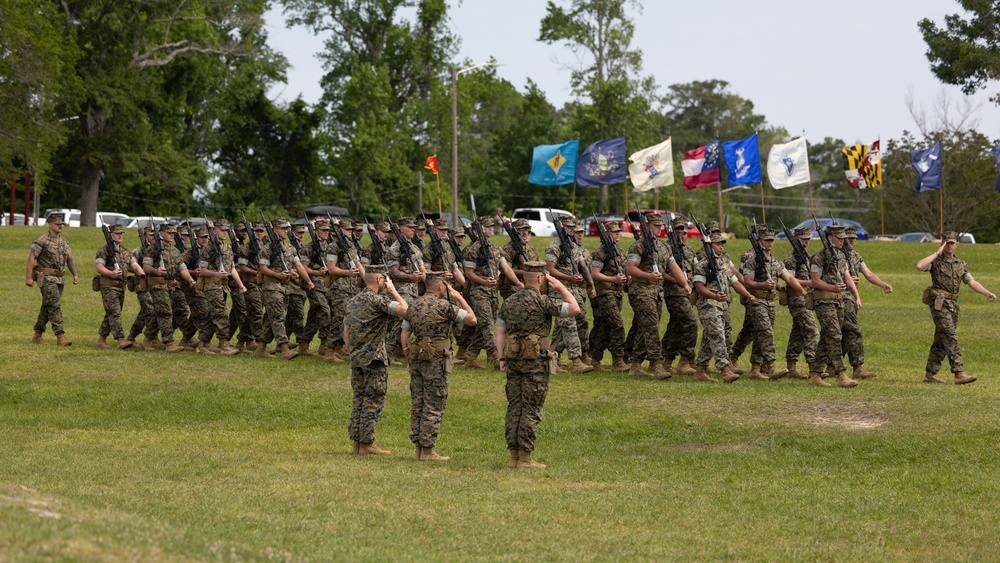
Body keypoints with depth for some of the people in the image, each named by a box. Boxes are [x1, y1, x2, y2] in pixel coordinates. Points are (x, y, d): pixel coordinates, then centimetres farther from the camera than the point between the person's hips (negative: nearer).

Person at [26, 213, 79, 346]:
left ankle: (37, 335, 20)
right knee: (55, 306, -14)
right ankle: (60, 336, -17)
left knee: (47, 307, 11)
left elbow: (70, 259, 15)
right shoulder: (42, 241, -8)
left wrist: (75, 275, 2)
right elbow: (31, 258, -9)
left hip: (59, 279, 7)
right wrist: (29, 277, -15)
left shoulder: (64, 241, 14)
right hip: (46, 278, -7)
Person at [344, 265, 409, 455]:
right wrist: (393, 291, -8)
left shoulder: (353, 300, 12)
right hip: (374, 357, -8)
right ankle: (367, 444, -3)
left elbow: (346, 327, 16)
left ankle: (356, 442, 12)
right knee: (373, 402, -3)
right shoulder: (377, 299, -13)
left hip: (356, 357, 8)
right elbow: (404, 310, -22)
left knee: (359, 400, 12)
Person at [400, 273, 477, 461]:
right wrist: (459, 298, 2)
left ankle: (419, 448, 12)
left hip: (416, 359, 7)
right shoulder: (444, 305, -11)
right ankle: (427, 450, -3)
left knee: (417, 404, 10)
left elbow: (404, 334, 14)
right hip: (436, 361, -7)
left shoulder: (414, 305, 10)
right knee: (434, 406, -3)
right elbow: (472, 320, -7)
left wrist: (408, 359, 20)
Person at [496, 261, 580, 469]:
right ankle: (525, 458, -3)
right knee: (531, 410, -3)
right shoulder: (540, 302, -11)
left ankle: (514, 457, 10)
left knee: (514, 408, 9)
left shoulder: (509, 302, 11)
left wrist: (502, 357, 14)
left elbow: (500, 331, 12)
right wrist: (561, 287, 1)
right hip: (536, 361, -7)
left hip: (513, 359, 7)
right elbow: (574, 309, -10)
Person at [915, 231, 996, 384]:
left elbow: (972, 282, 8)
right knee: (951, 337, -15)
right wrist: (937, 253, -16)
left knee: (941, 341, 9)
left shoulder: (961, 264, 15)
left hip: (953, 305, 7)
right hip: (939, 303, -7)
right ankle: (959, 373, -21)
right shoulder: (935, 261, -2)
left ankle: (930, 374, 16)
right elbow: (919, 266, -22)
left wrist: (987, 293, -8)